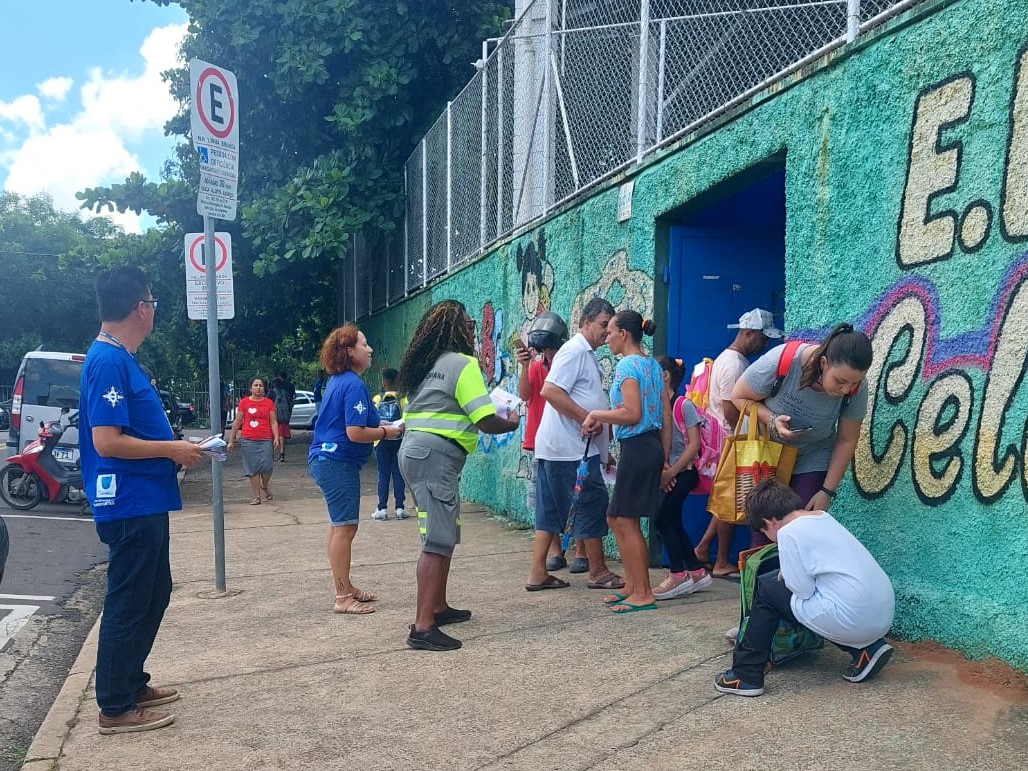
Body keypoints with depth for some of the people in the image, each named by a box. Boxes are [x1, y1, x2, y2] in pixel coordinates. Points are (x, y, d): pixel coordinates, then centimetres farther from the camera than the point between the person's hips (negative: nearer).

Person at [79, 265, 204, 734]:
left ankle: (132, 683, 32)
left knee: (154, 595, 19)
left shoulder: (121, 358, 13)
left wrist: (176, 446, 11)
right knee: (129, 603, 0)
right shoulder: (108, 362, -18)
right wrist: (172, 450, -16)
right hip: (130, 505, -10)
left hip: (145, 502, 10)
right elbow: (107, 442, -24)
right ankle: (115, 708, 13)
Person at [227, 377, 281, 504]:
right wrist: (231, 440, 6)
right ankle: (256, 496, 9)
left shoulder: (269, 403, 7)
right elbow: (237, 422, 7)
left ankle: (265, 486, 23)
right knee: (252, 468, 1)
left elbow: (273, 422, 6)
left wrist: (276, 437, -6)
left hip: (266, 440, 0)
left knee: (267, 466, -8)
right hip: (249, 440, 0)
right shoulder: (244, 402, 5)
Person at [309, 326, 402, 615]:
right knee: (345, 528, -5)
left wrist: (378, 425, 14)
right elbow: (355, 433, -23)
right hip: (338, 462, -11)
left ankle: (345, 587, 27)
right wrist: (386, 432, -9)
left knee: (339, 526, 16)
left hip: (328, 459, 11)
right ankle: (343, 598, 1)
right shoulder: (354, 385, -18)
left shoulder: (338, 381, 13)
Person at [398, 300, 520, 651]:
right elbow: (486, 422, -12)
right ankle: (423, 627, -13)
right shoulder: (462, 363, -8)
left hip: (415, 449, 10)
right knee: (437, 541, -11)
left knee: (445, 535, 19)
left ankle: (438, 607, 28)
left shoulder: (428, 365, 18)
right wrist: (511, 422, 6)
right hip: (436, 456, -10)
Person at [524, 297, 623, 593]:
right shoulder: (575, 351, -11)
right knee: (593, 505, -1)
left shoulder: (587, 355, 21)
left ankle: (537, 574, 13)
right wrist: (587, 419, -21)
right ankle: (598, 573, 10)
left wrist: (603, 450, 23)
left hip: (557, 448, 10)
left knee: (551, 510, 9)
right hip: (572, 448, -10)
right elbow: (549, 390, -23)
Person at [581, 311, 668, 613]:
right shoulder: (654, 365, 14)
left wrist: (596, 414, -8)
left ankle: (643, 594, 5)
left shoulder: (627, 365, -12)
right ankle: (632, 584, 22)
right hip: (653, 447, 9)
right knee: (616, 519, 16)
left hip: (636, 448, -9)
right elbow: (666, 415, 13)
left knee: (626, 521, -1)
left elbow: (632, 414, -21)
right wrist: (664, 456, 17)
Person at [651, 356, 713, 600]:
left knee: (663, 518, -13)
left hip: (684, 471, -7)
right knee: (673, 523, 9)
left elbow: (694, 444, -13)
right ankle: (696, 572, 20)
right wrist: (660, 470, -12)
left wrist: (671, 471, -16)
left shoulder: (684, 405, -11)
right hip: (665, 474, 7)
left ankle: (678, 574, -4)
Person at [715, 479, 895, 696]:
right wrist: (790, 576, 19)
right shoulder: (824, 517, 16)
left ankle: (745, 676, 8)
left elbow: (803, 589, -10)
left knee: (767, 590, 6)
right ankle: (868, 648, 16)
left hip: (854, 620, -8)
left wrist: (785, 578, 9)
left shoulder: (788, 532, -8)